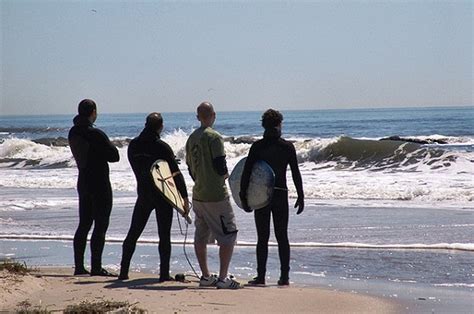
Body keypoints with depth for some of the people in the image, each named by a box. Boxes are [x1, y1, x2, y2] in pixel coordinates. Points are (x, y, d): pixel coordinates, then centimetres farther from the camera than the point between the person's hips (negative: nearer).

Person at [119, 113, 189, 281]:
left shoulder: (133, 145, 0)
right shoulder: (162, 147, -14)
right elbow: (176, 174, -14)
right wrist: (184, 198, -11)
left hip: (143, 194, 4)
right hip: (163, 195, -4)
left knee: (133, 233, 12)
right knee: (164, 236, 2)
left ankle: (123, 271, 14)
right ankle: (164, 273, 0)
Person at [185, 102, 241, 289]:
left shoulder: (191, 138, 10)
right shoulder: (214, 137, -14)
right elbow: (220, 167, -18)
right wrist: (225, 175, 4)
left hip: (198, 195, 8)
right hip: (216, 196, -8)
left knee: (201, 236, 13)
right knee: (228, 235, -2)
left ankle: (205, 277, 19)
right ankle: (223, 278, -7)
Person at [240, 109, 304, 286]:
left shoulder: (257, 147, -4)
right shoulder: (287, 147, -1)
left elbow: (246, 173, -7)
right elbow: (296, 174, 0)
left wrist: (243, 196, -1)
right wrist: (301, 197, 6)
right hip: (281, 195, 1)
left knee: (262, 238, 5)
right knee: (282, 237, 8)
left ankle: (261, 276, 4)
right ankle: (284, 277, 5)